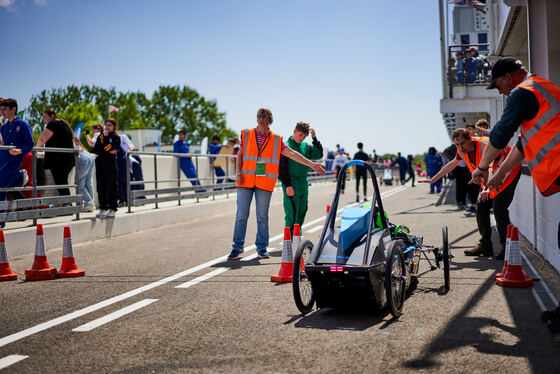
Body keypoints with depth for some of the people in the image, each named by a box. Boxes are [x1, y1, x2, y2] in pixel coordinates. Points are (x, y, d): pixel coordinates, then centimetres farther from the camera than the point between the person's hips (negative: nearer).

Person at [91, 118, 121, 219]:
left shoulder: (116, 138, 4)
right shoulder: (100, 136, 16)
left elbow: (110, 148, -13)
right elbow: (95, 149, 3)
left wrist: (105, 137, -5)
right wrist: (108, 151, -9)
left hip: (111, 166, -4)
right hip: (100, 165, 4)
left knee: (112, 187, -2)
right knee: (101, 188, 5)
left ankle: (112, 209, 3)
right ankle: (103, 208, 11)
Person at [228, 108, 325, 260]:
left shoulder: (276, 139, 6)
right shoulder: (246, 135, 7)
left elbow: (292, 154, 6)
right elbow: (240, 155, 10)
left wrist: (312, 164, 1)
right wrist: (238, 172, -4)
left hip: (265, 183, 0)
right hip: (246, 180, 0)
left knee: (262, 216, 3)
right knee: (241, 215, -1)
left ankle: (262, 248, 12)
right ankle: (238, 248, 8)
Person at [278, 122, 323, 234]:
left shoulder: (306, 146, 12)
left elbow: (318, 155, 3)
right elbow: (282, 168, -10)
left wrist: (314, 138, -3)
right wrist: (287, 185, -16)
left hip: (304, 184, 6)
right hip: (291, 185, -6)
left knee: (302, 212, 11)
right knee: (291, 213, -7)